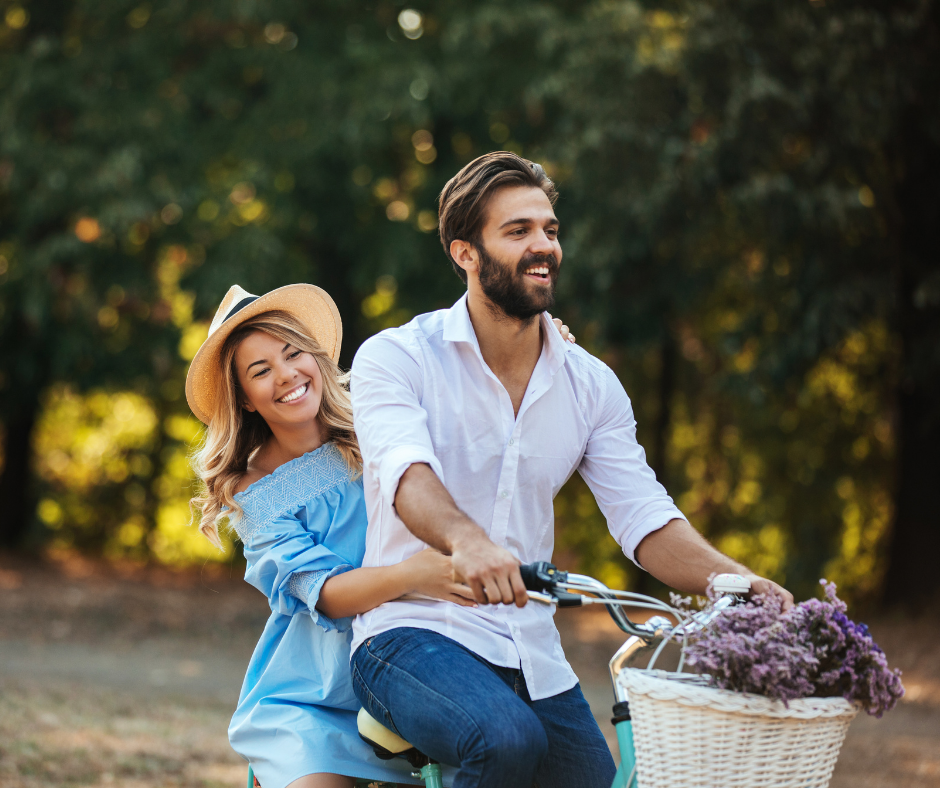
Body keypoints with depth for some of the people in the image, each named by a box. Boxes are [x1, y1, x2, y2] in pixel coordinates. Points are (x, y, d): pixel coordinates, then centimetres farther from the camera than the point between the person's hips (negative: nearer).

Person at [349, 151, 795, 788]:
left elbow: (644, 518, 2)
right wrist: (464, 538, -47)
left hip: (534, 658, 5)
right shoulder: (394, 359, -5)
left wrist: (736, 582, -19)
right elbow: (407, 474, -24)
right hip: (412, 633, -5)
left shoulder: (592, 385, 10)